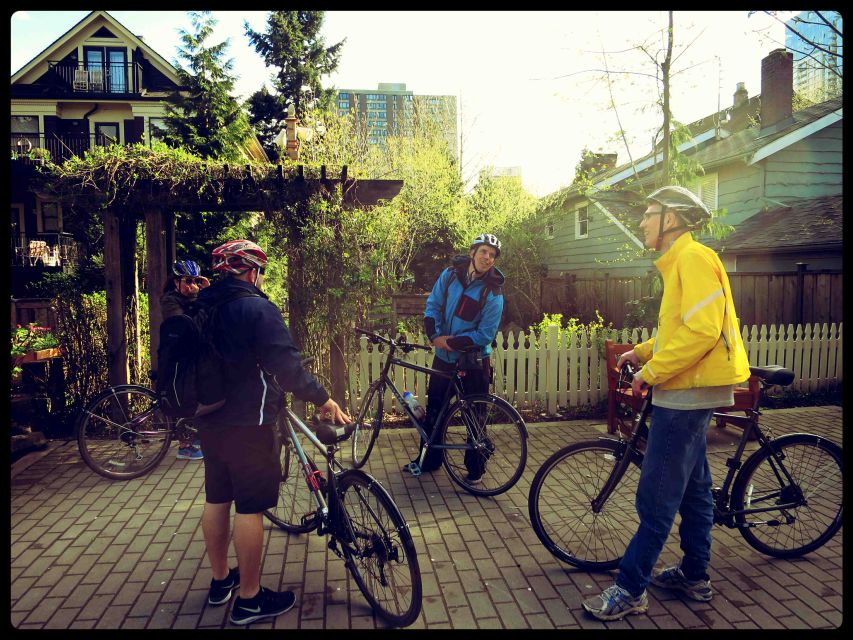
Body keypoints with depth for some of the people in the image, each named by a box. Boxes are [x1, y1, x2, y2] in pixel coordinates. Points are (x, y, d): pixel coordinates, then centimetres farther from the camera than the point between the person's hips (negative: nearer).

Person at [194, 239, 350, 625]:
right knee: (249, 507, 0)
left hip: (209, 420, 8)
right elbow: (286, 365, -21)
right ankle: (249, 600, 10)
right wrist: (323, 399, -12)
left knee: (216, 499, 17)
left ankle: (220, 580, 32)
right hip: (247, 423, -8)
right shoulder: (257, 308, -16)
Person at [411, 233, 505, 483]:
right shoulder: (450, 274, -3)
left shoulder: (494, 293, -14)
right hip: (443, 357, 4)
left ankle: (475, 469, 23)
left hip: (473, 362, -4)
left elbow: (485, 335, -16)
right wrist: (435, 335, -15)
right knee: (433, 410, 14)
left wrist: (452, 341, -20)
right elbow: (432, 305, 0)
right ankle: (428, 459, 32)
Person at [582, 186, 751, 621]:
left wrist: (651, 372, -20)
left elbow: (702, 329, -25)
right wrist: (643, 352, 10)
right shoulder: (680, 262, 17)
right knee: (693, 486, 17)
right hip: (688, 393, 11)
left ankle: (630, 589, 2)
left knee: (657, 496, -6)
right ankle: (695, 576, 30)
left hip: (687, 394, -11)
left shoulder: (693, 258, -15)